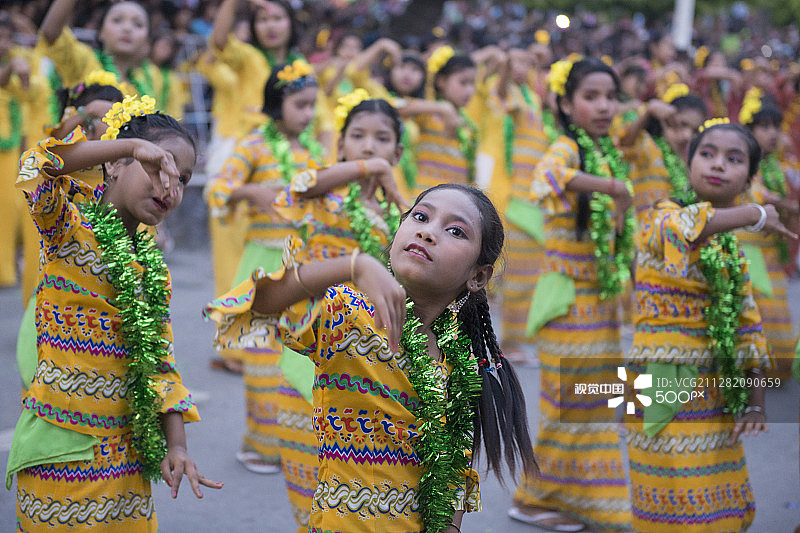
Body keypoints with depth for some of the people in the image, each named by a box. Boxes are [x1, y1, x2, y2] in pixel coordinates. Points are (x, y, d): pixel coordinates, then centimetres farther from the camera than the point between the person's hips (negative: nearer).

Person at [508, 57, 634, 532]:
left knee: (593, 401, 15)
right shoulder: (568, 149, -16)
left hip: (601, 298, 8)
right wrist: (612, 186, -48)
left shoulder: (606, 152, 9)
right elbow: (547, 175, -42)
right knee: (570, 403, 2)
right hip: (570, 300, -8)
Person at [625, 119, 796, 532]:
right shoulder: (662, 217, -7)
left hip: (718, 392, 7)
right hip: (669, 394, -7)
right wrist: (754, 215, -20)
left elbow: (748, 325, 12)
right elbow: (679, 227, -34)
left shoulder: (731, 249, 12)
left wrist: (756, 402, 3)